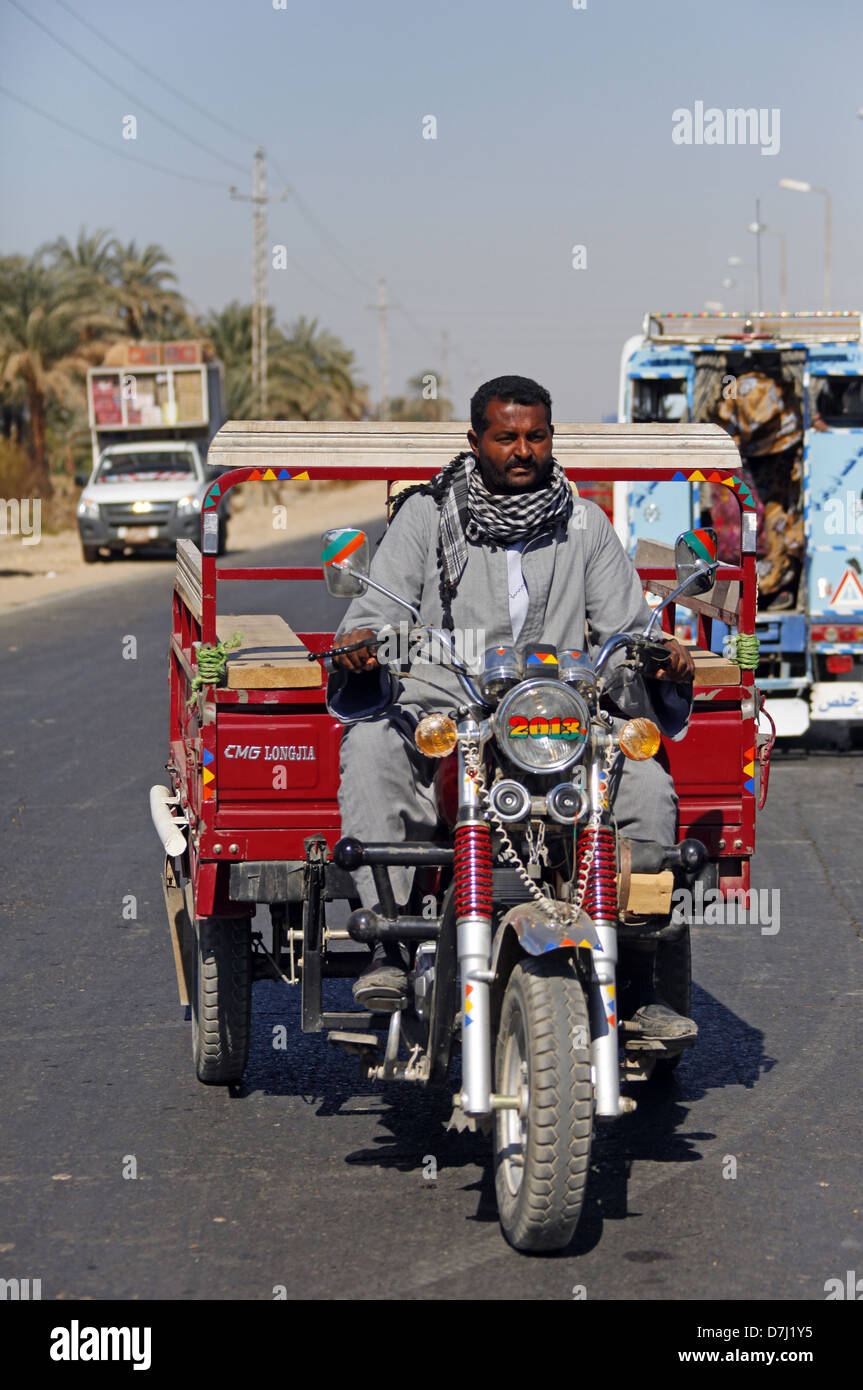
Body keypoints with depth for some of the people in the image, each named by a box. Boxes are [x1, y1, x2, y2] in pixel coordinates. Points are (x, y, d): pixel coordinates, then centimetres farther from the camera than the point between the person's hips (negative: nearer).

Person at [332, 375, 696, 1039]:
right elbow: (378, 607, 5)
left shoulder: (585, 524, 16)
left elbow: (626, 630, 15)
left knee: (648, 786, -23)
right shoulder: (427, 516, 10)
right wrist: (361, 640, -19)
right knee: (370, 746, -34)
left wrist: (659, 655, -8)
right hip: (441, 719, -2)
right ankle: (392, 944, -36)